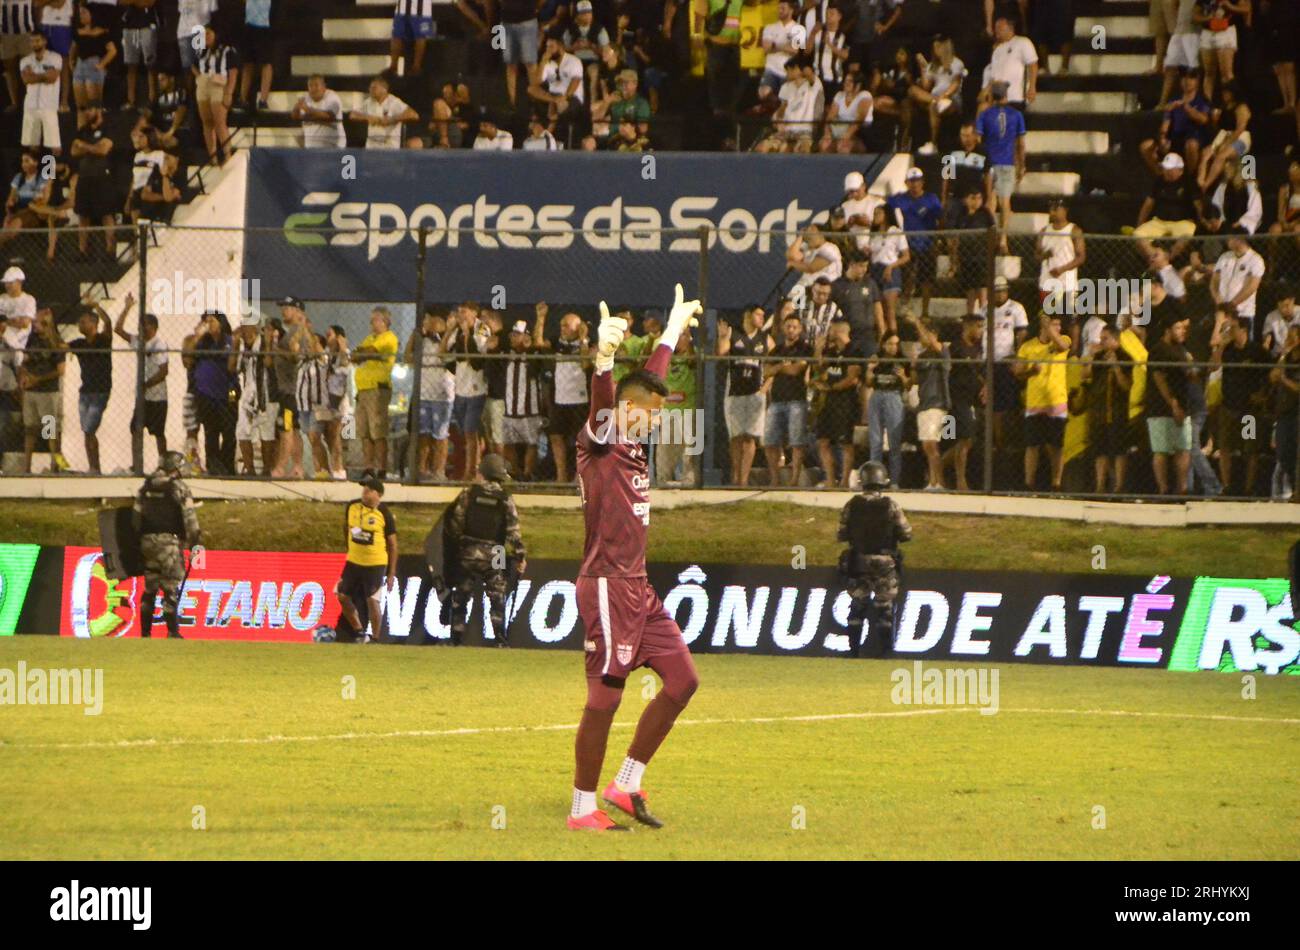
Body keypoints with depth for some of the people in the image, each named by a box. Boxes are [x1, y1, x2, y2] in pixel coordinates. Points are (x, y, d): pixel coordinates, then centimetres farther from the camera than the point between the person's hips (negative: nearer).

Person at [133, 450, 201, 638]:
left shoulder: (146, 487, 11)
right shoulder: (178, 487, -5)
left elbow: (136, 515, 13)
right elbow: (190, 517, -9)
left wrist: (137, 541, 20)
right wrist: (194, 542, -3)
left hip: (147, 540, 5)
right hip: (169, 541, -5)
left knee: (150, 589, 13)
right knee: (171, 589, -3)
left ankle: (145, 632, 14)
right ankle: (172, 632, -6)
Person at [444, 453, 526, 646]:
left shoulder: (469, 493, 0)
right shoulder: (505, 498, -3)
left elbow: (455, 522, -1)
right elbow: (513, 531, -7)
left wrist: (455, 544, 13)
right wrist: (520, 556, -2)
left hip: (468, 552, 1)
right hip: (493, 555, -1)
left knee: (461, 598, 8)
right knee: (497, 599, 4)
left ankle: (456, 638, 5)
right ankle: (501, 639, -2)